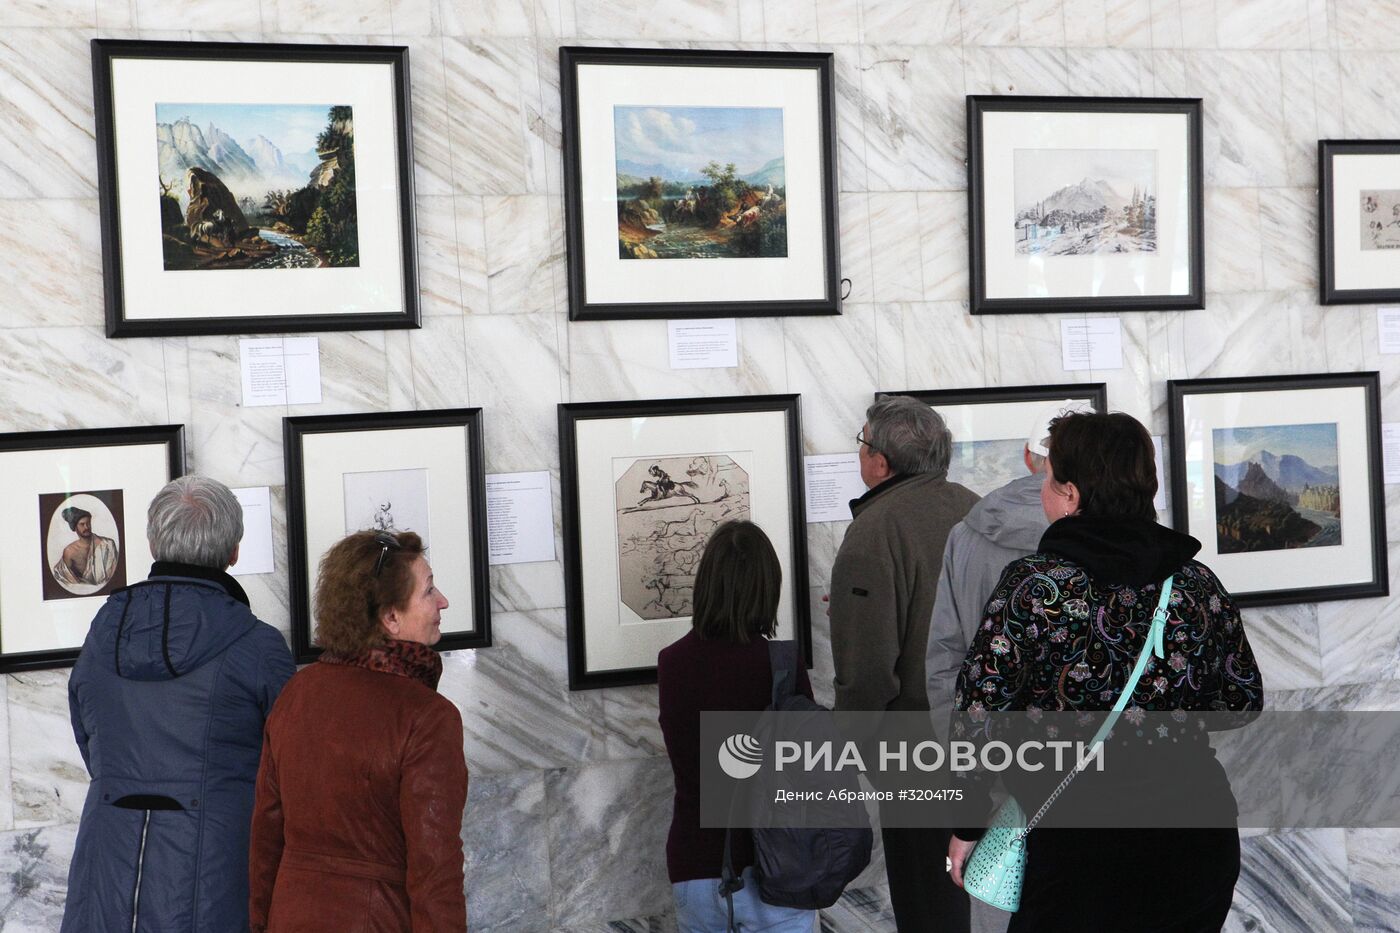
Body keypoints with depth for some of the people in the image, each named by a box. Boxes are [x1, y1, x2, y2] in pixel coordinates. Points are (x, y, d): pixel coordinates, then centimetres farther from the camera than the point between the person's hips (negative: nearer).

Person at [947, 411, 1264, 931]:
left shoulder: (1034, 585, -14)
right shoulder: (1199, 584, -1)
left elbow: (980, 714, -14)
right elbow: (1243, 700, 10)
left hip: (1082, 845, -4)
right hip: (1197, 846, 5)